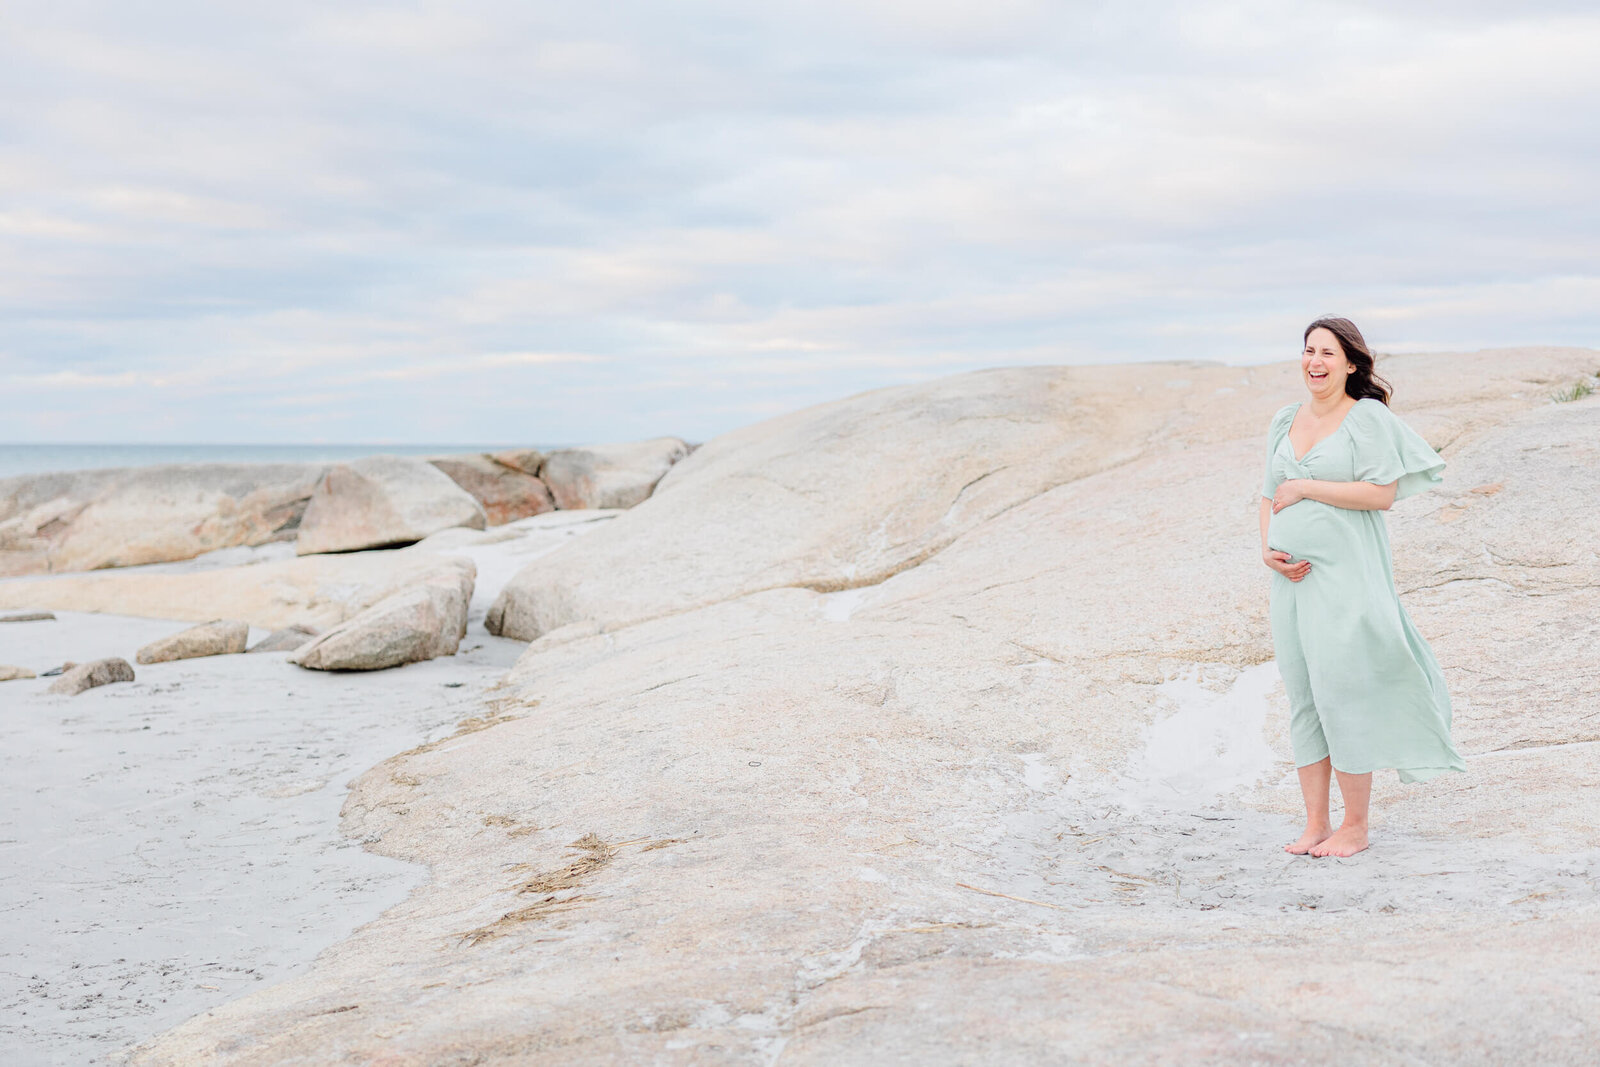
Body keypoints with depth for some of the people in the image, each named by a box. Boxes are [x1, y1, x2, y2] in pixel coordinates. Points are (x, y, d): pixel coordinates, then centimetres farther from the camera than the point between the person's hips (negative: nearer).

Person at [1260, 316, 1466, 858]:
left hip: (1346, 577, -6)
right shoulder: (1285, 421, 14)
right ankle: (1316, 823, 17)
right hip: (1293, 577, 6)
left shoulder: (1368, 417, -5)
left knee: (1343, 694, -4)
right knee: (1303, 697, 8)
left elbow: (1383, 493, -14)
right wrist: (1268, 549, -1)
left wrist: (1304, 488, -13)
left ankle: (1355, 826, 9)